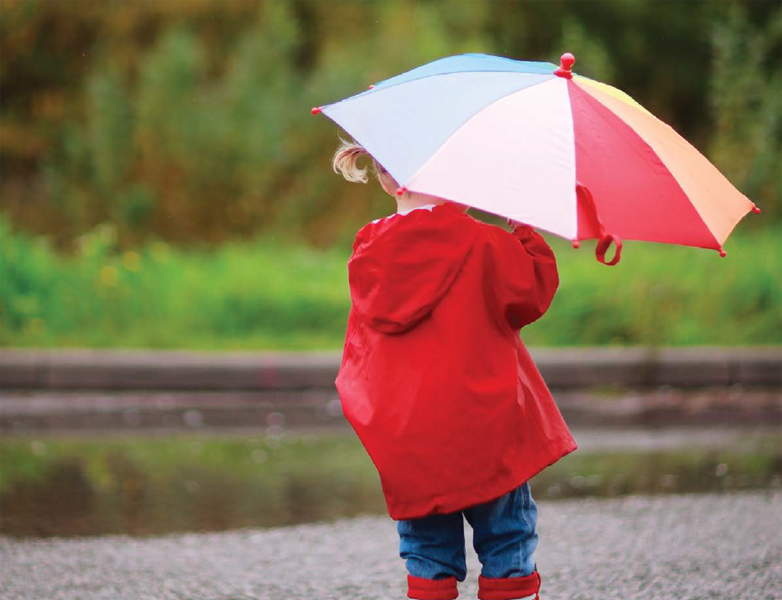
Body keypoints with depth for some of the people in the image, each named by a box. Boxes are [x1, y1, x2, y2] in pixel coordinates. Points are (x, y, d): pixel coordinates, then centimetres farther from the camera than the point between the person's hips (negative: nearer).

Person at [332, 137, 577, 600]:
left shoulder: (369, 254, 4)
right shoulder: (482, 244, -12)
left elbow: (361, 345, 12)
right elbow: (533, 293, -3)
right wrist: (526, 236, 7)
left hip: (403, 438, 4)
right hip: (483, 428, -4)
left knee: (428, 551, 13)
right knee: (507, 543, 7)